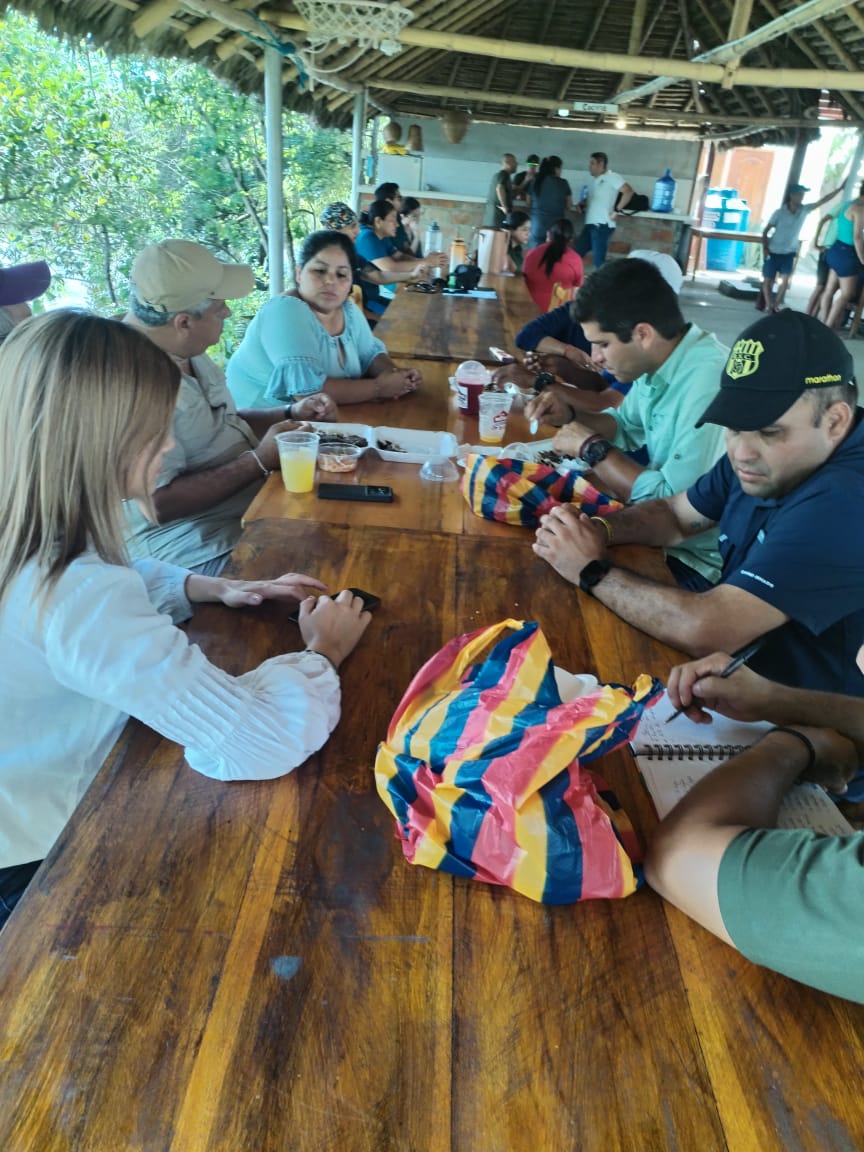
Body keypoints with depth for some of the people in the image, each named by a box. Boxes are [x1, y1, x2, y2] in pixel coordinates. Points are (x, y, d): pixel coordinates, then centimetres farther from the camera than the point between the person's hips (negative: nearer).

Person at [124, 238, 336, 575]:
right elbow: (159, 504, -27)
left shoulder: (184, 350, 5)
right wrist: (260, 460, -21)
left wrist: (291, 414, 4)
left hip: (256, 505, 9)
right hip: (205, 551, -9)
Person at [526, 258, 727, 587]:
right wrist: (569, 416, -2)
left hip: (696, 561, -7)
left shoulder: (708, 384, -29)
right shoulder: (658, 362, -1)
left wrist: (591, 448, -18)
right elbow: (625, 427, 17)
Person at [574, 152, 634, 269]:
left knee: (599, 260, -7)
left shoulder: (612, 177, -8)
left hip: (602, 225, -8)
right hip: (590, 224, 8)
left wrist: (616, 210, -15)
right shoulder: (592, 179, 16)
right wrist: (582, 205, 9)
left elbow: (628, 191, -16)